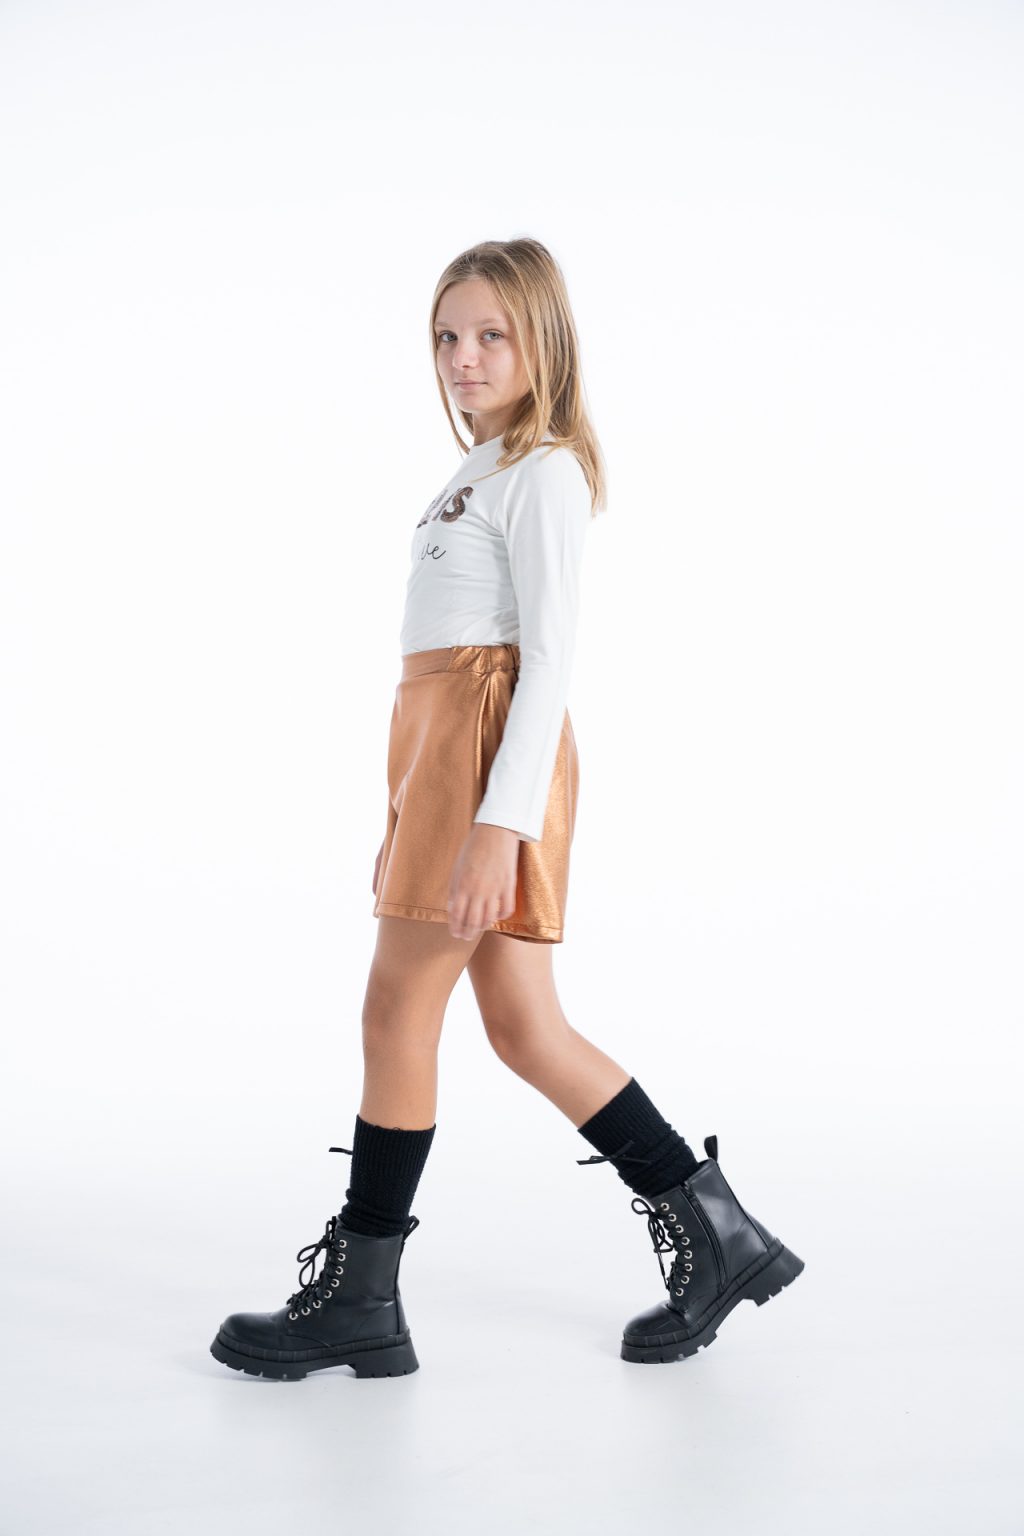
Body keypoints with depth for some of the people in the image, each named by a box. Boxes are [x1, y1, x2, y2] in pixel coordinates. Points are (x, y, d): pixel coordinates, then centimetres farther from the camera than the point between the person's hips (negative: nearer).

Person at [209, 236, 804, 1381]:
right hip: (442, 748, 10)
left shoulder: (545, 471, -6)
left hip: (491, 748, -10)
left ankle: (355, 1298, 10)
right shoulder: (485, 471, 21)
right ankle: (716, 1236, 15)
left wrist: (501, 819, -23)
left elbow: (548, 660, -15)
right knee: (525, 1029, 8)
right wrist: (410, 820, 19)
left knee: (397, 1012, -3)